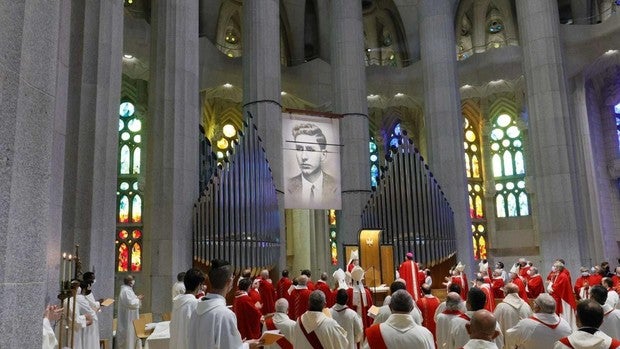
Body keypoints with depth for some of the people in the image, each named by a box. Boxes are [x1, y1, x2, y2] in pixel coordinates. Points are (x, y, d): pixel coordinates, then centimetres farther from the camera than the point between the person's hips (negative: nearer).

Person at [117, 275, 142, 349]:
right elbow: (131, 303, -26)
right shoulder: (126, 291, -20)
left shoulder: (127, 289, 13)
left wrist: (137, 298, 8)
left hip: (129, 318, 11)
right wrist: (138, 299, -12)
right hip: (128, 319, -11)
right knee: (128, 333, -4)